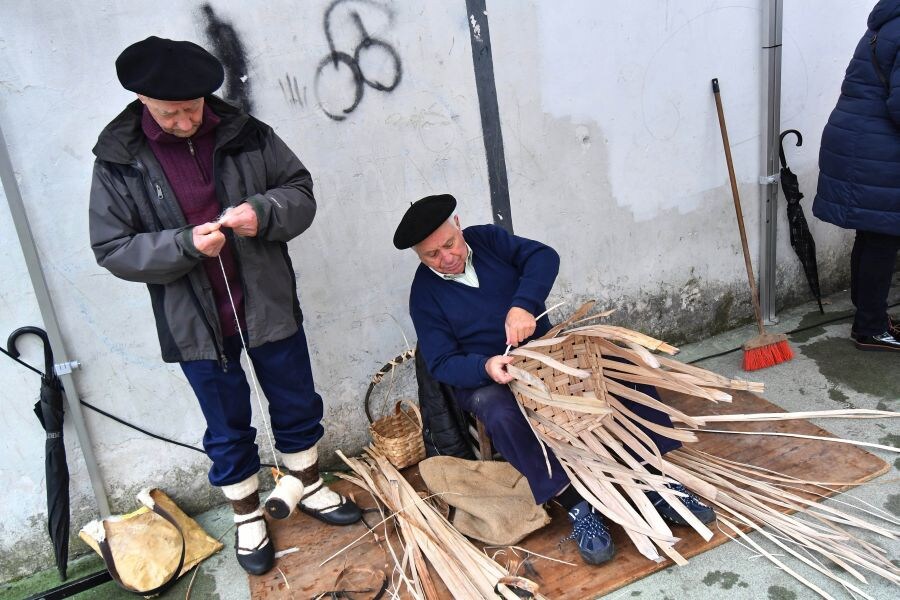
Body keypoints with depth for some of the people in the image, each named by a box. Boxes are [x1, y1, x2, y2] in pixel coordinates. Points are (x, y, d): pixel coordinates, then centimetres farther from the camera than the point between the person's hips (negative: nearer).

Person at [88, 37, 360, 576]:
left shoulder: (246, 134, -4)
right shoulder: (119, 161, -7)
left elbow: (301, 192, 0)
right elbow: (112, 249, -7)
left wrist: (263, 213, -22)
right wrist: (185, 245, -24)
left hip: (269, 305, 2)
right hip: (195, 323, -1)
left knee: (297, 406, 18)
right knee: (227, 429, 15)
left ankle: (310, 487, 43)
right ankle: (248, 516, 38)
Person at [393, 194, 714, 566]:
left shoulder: (486, 239, -1)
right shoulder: (425, 294, -9)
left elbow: (543, 256, -14)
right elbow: (442, 364, -12)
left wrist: (523, 304, -33)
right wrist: (486, 367, -33)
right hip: (484, 378, -3)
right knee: (502, 416, -38)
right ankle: (578, 508, -28)